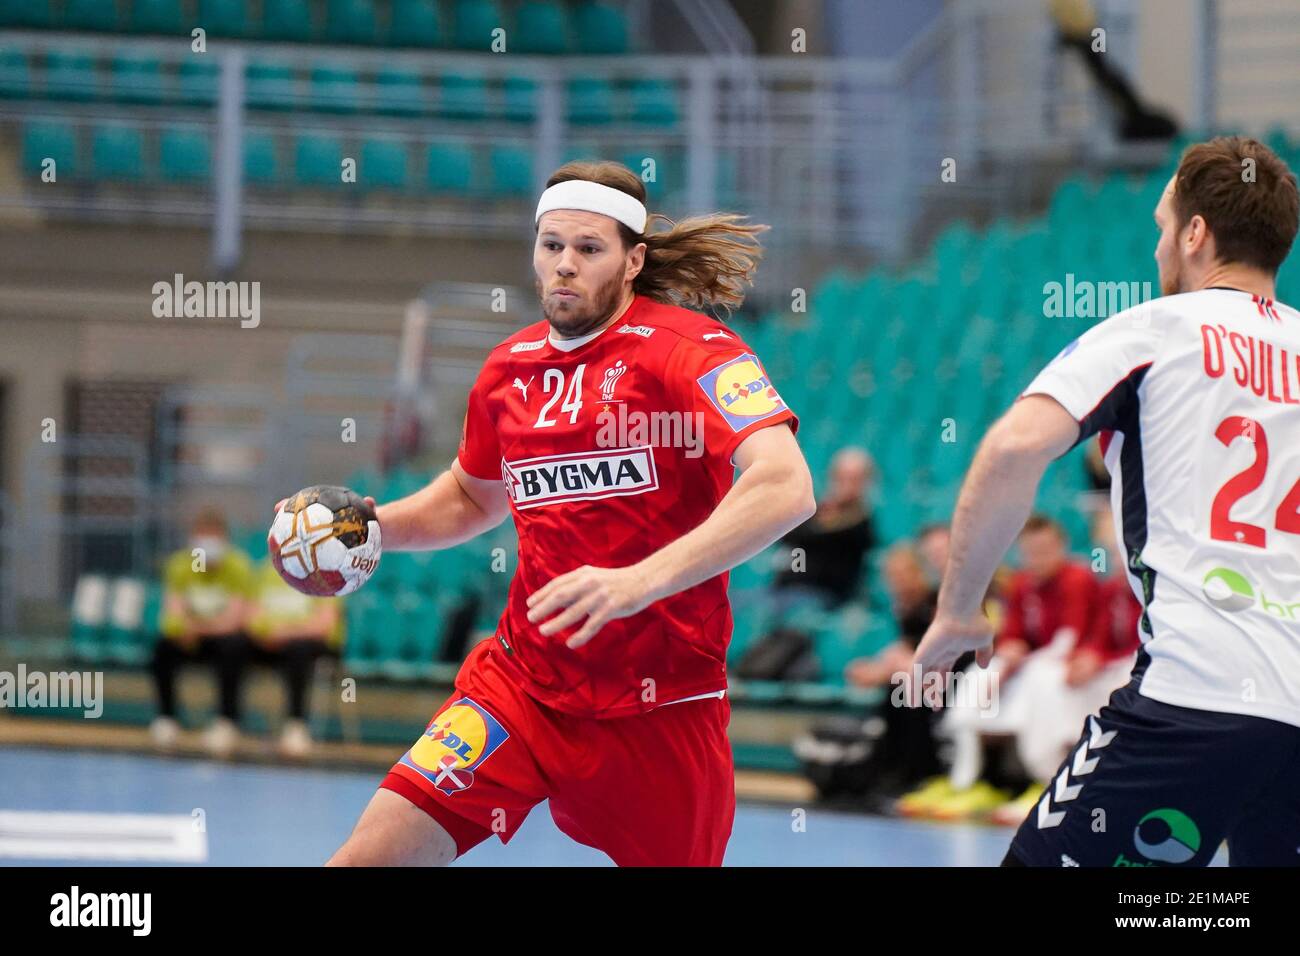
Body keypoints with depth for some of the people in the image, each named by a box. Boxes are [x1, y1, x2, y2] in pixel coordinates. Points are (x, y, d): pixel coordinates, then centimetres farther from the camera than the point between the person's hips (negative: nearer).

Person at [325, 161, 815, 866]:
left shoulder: (691, 349, -11)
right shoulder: (510, 367, 8)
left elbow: (785, 489, -27)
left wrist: (641, 581, -37)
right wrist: (372, 526, 9)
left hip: (661, 704, -4)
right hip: (521, 682, 4)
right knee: (374, 852, -14)